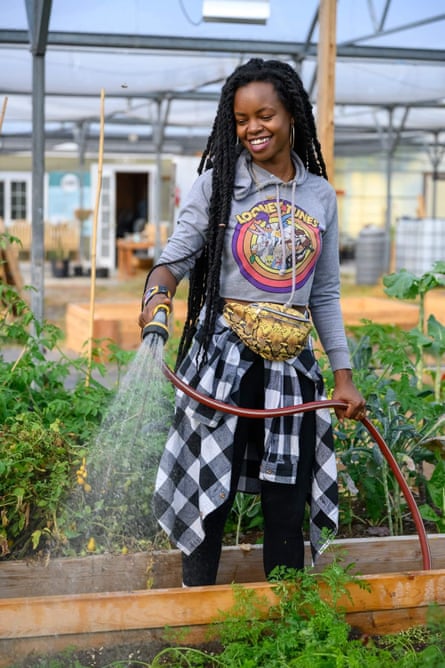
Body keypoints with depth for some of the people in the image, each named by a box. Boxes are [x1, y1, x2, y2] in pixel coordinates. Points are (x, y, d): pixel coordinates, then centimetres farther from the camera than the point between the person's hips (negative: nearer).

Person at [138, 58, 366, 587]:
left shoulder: (319, 196, 9)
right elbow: (174, 259, -6)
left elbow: (325, 294, 13)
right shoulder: (217, 184, 0)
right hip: (223, 357, -3)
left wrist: (344, 377, 11)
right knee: (209, 497, 1)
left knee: (287, 508, 7)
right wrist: (157, 291, -29)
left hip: (293, 364, 3)